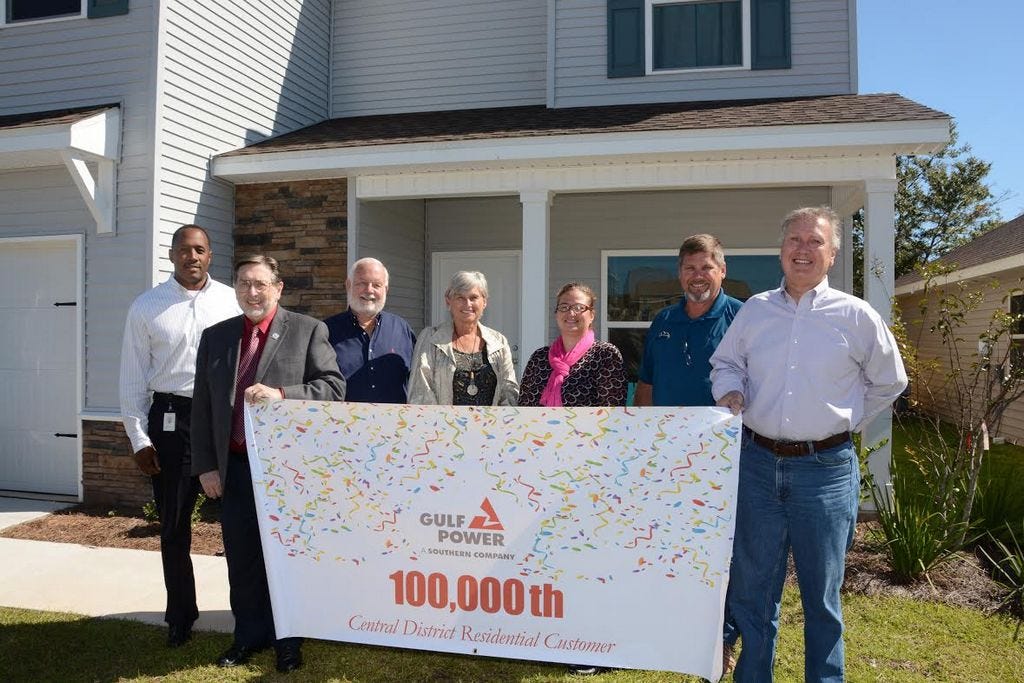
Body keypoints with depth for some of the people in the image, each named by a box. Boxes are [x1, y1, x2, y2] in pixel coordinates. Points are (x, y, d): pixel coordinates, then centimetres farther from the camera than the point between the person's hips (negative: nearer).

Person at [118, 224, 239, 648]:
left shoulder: (232, 302, 0)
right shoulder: (146, 307, 2)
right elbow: (133, 377, 3)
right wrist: (138, 438, 0)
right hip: (170, 418, 1)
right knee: (174, 526, 12)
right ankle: (180, 617, 30)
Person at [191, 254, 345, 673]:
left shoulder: (308, 331, -4)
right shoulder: (215, 336, 8)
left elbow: (334, 387, -10)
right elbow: (202, 406, 8)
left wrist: (281, 394, -23)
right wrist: (205, 465, 3)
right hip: (234, 467, 4)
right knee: (242, 559, 13)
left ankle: (288, 640, 26)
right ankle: (249, 635, 31)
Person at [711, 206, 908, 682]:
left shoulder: (856, 316, -1)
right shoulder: (754, 310, 6)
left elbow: (889, 382, 12)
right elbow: (725, 363, 17)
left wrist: (845, 423, 8)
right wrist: (730, 392, -3)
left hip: (825, 469, -2)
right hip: (756, 464, 2)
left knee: (822, 594, 10)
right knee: (751, 588, 12)